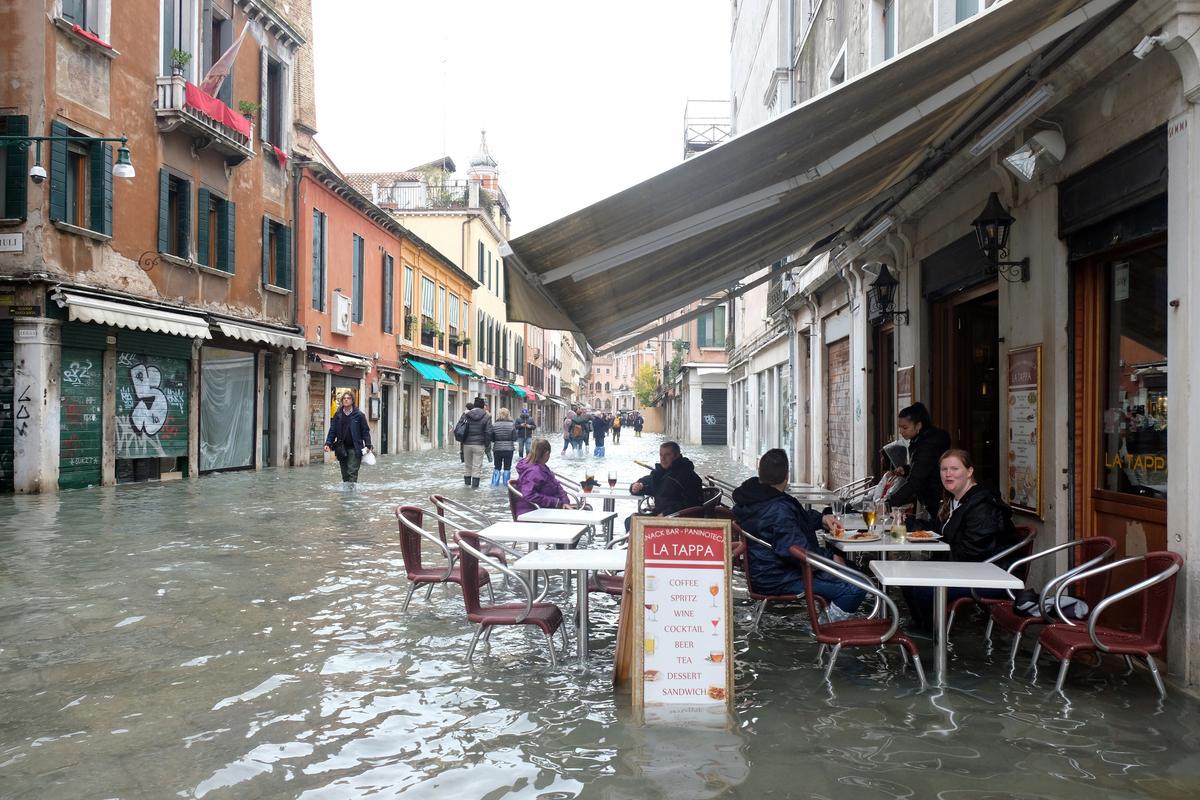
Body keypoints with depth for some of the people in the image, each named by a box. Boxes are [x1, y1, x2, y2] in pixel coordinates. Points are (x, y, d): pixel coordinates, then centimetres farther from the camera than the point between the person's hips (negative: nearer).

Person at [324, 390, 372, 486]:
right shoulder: (338, 415, 10)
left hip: (354, 449, -4)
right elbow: (332, 431, 11)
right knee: (345, 473, 9)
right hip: (342, 449, 4)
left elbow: (365, 431, 1)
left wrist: (368, 445, -7)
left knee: (352, 472, -10)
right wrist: (328, 443, -1)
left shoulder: (359, 415, 1)